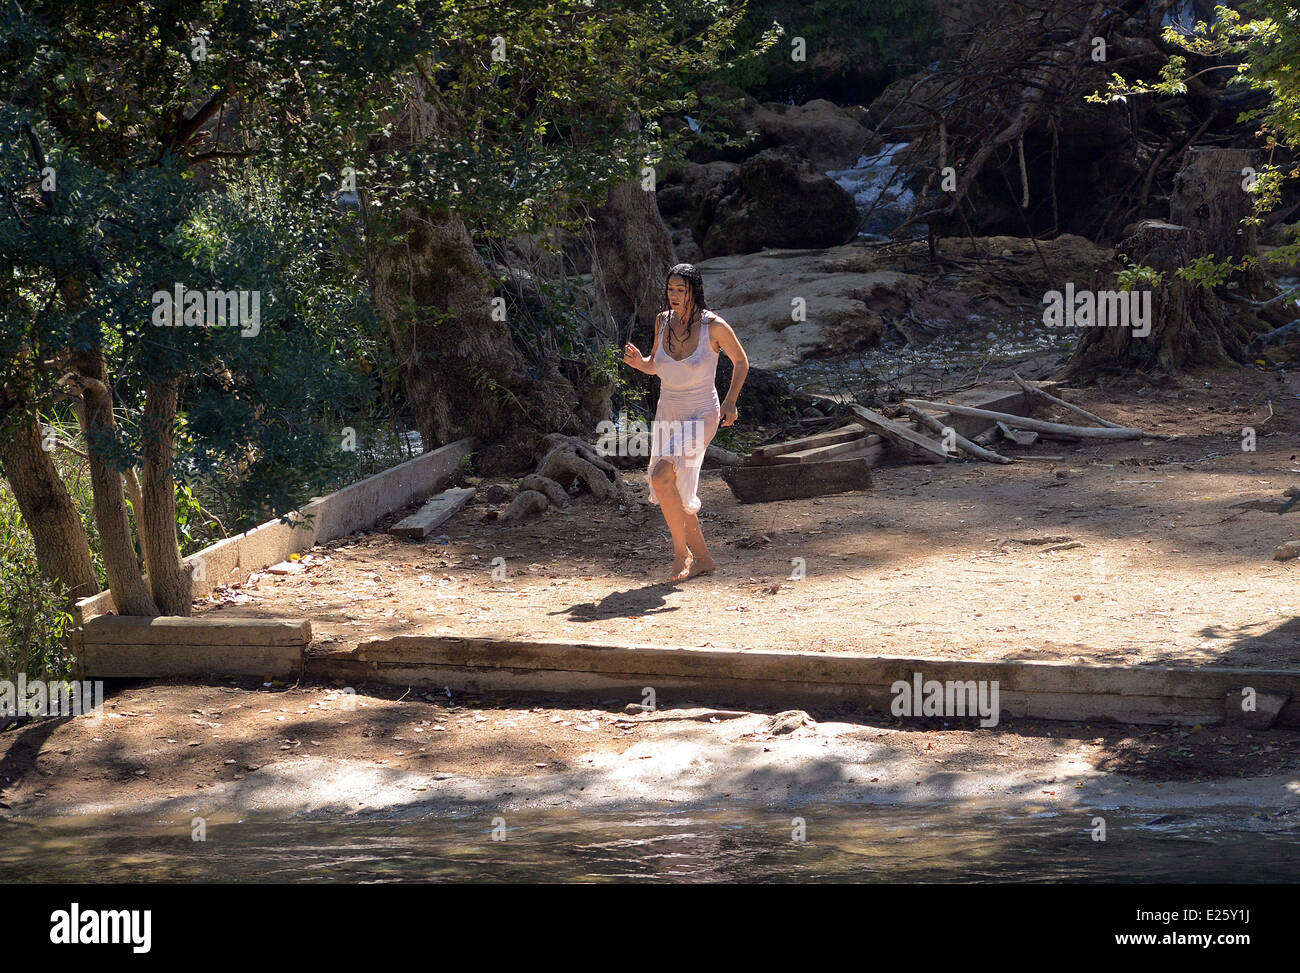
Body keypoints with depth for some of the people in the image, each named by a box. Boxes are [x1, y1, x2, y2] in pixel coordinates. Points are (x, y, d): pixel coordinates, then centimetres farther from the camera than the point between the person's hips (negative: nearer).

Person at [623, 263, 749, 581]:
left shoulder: (714, 326, -14)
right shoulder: (663, 321, 0)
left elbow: (741, 362, 2)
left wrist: (730, 401, -7)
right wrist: (638, 362, -8)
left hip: (700, 417, -6)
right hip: (667, 417, 6)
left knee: (661, 477, -24)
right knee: (677, 495, 9)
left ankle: (681, 552, -9)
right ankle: (702, 558, 25)